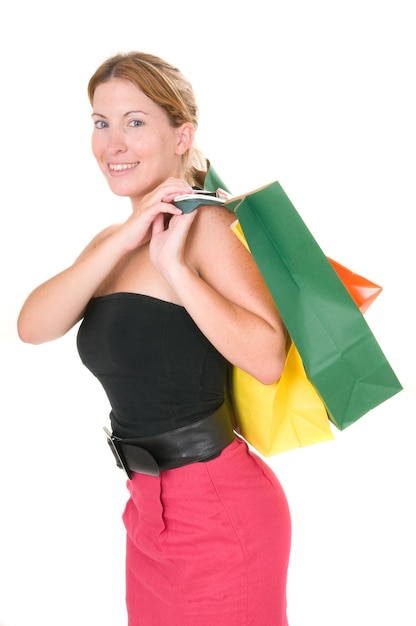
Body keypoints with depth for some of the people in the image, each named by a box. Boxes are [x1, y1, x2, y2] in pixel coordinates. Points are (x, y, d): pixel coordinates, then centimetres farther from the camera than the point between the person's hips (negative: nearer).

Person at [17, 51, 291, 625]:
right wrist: (124, 240, -16)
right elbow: (33, 327, -7)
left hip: (218, 512, -7)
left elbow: (268, 359, -24)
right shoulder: (112, 242, 9)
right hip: (149, 511, 8)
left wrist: (174, 267, -26)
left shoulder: (202, 222, -14)